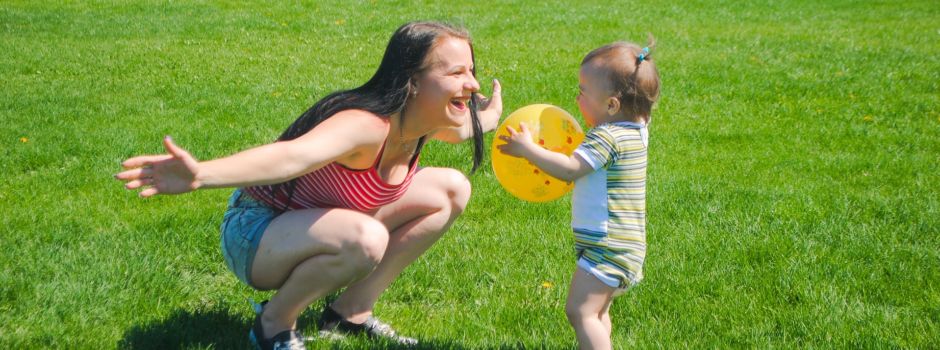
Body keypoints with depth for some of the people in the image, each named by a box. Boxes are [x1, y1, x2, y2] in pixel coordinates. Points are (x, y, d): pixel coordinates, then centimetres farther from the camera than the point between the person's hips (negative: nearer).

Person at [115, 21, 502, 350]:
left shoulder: (420, 118, -8)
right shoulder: (366, 126, -35)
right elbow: (292, 156, -55)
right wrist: (200, 174, -70)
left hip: (316, 224, 9)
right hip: (256, 235, -9)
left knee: (450, 189, 2)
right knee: (365, 239, -39)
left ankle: (350, 312, 8)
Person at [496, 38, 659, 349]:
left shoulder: (608, 137, -20)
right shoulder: (634, 131, 11)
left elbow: (569, 169, -28)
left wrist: (527, 149, -21)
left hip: (608, 249, -11)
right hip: (620, 247, 11)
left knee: (580, 311, -13)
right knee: (597, 312, 22)